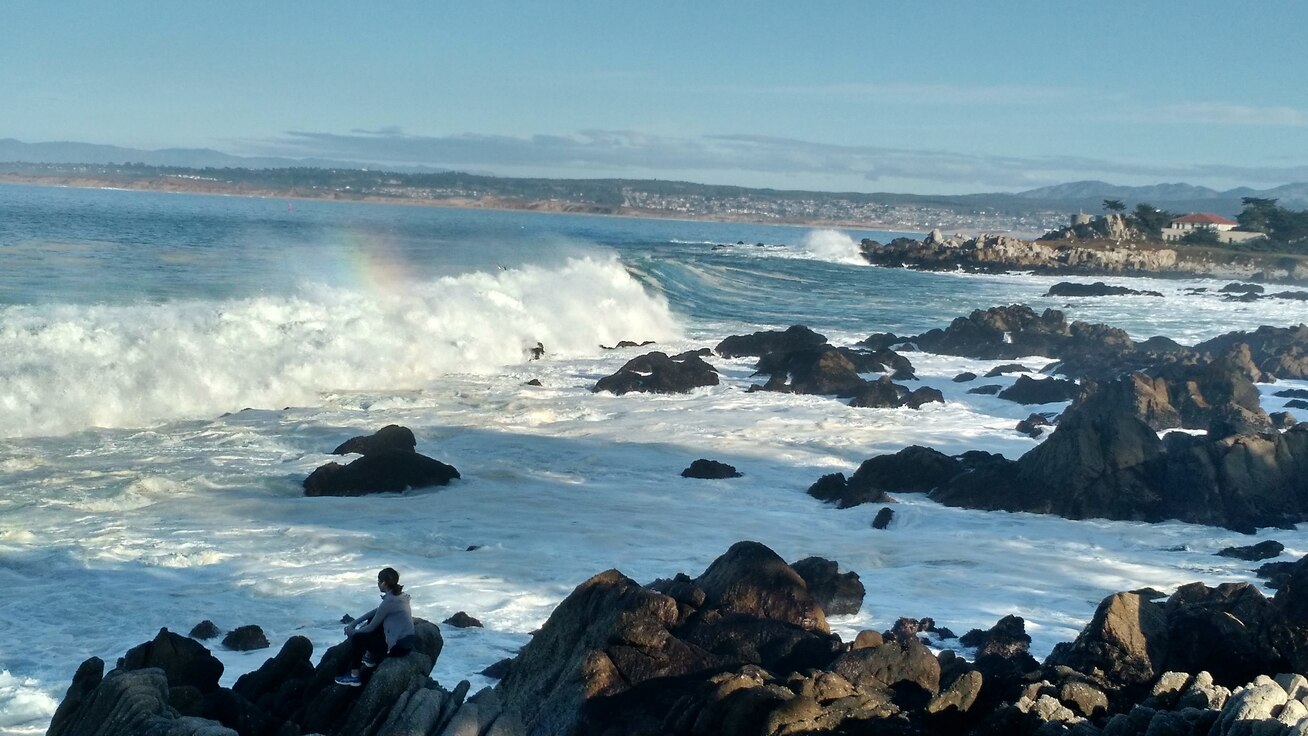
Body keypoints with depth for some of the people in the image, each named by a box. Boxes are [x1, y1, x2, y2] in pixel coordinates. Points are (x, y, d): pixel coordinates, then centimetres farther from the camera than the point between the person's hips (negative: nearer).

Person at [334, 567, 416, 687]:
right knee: (372, 620, 24)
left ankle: (354, 677, 11)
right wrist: (354, 623, 13)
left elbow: (372, 627, -10)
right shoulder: (400, 595, 5)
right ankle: (369, 657, 34)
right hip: (408, 642, 9)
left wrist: (353, 632, 8)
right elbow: (376, 611, 16)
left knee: (357, 638, 2)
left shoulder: (388, 602, -21)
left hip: (398, 648, -9)